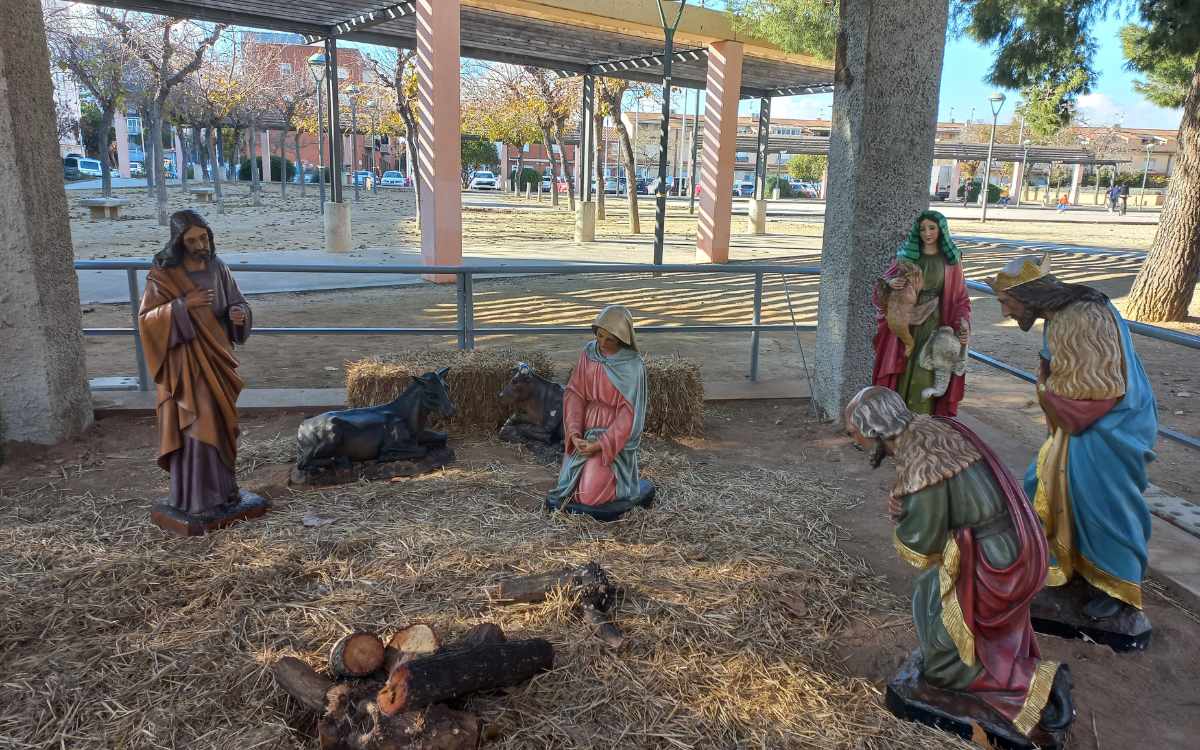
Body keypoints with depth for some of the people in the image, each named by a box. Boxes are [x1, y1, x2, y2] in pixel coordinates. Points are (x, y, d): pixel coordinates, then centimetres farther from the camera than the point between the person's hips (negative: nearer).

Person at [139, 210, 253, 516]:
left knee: (221, 423, 11)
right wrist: (183, 304, -23)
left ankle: (221, 485, 26)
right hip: (186, 361, -5)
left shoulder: (218, 268, 4)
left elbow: (237, 302, 11)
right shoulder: (163, 275, -8)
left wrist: (239, 313, -13)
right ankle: (195, 497, 5)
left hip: (218, 359, 5)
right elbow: (145, 319, -10)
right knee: (195, 426, -5)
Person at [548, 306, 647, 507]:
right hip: (584, 431, 5)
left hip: (616, 434, -5)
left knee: (589, 496, -15)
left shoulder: (633, 365, -15)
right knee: (568, 487, -3)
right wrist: (574, 434, -16)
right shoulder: (589, 353, -1)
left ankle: (616, 474, 15)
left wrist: (600, 445, -21)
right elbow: (574, 395, -3)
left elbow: (629, 413, -16)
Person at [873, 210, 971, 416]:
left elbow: (959, 296, 1)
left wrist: (963, 327, -10)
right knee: (903, 370, 3)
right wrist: (891, 283, -18)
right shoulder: (906, 254, 4)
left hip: (933, 323, -1)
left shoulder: (951, 259, 1)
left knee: (925, 373, -3)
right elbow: (885, 279, 6)